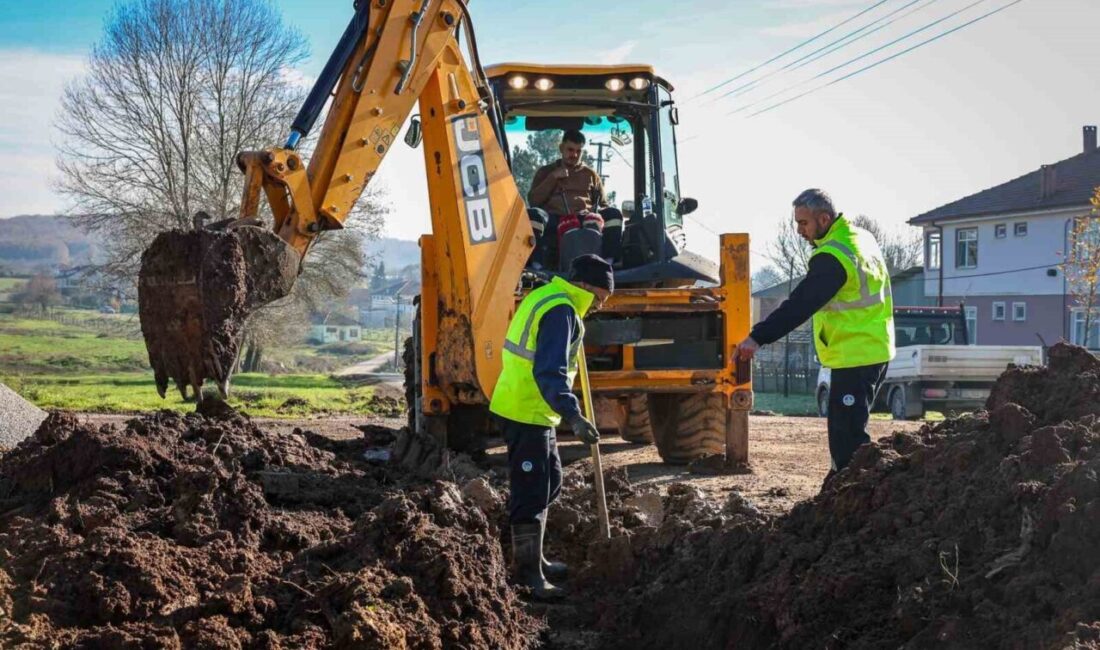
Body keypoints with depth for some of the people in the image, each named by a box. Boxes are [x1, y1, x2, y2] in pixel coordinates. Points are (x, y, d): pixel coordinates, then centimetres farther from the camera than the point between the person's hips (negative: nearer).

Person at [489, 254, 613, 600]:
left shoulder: (545, 297, 14)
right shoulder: (561, 311, -19)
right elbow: (550, 373, -29)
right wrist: (574, 417, -36)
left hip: (532, 410, 11)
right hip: (527, 413, -11)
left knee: (550, 482, 21)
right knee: (531, 493, -6)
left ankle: (532, 558, 31)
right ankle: (529, 572, 0)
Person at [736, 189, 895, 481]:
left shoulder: (833, 257, -20)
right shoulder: (863, 239, 10)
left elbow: (800, 304, -27)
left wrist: (758, 337, -29)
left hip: (855, 356, -11)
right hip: (876, 351, 11)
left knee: (847, 434, -10)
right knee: (847, 427, 18)